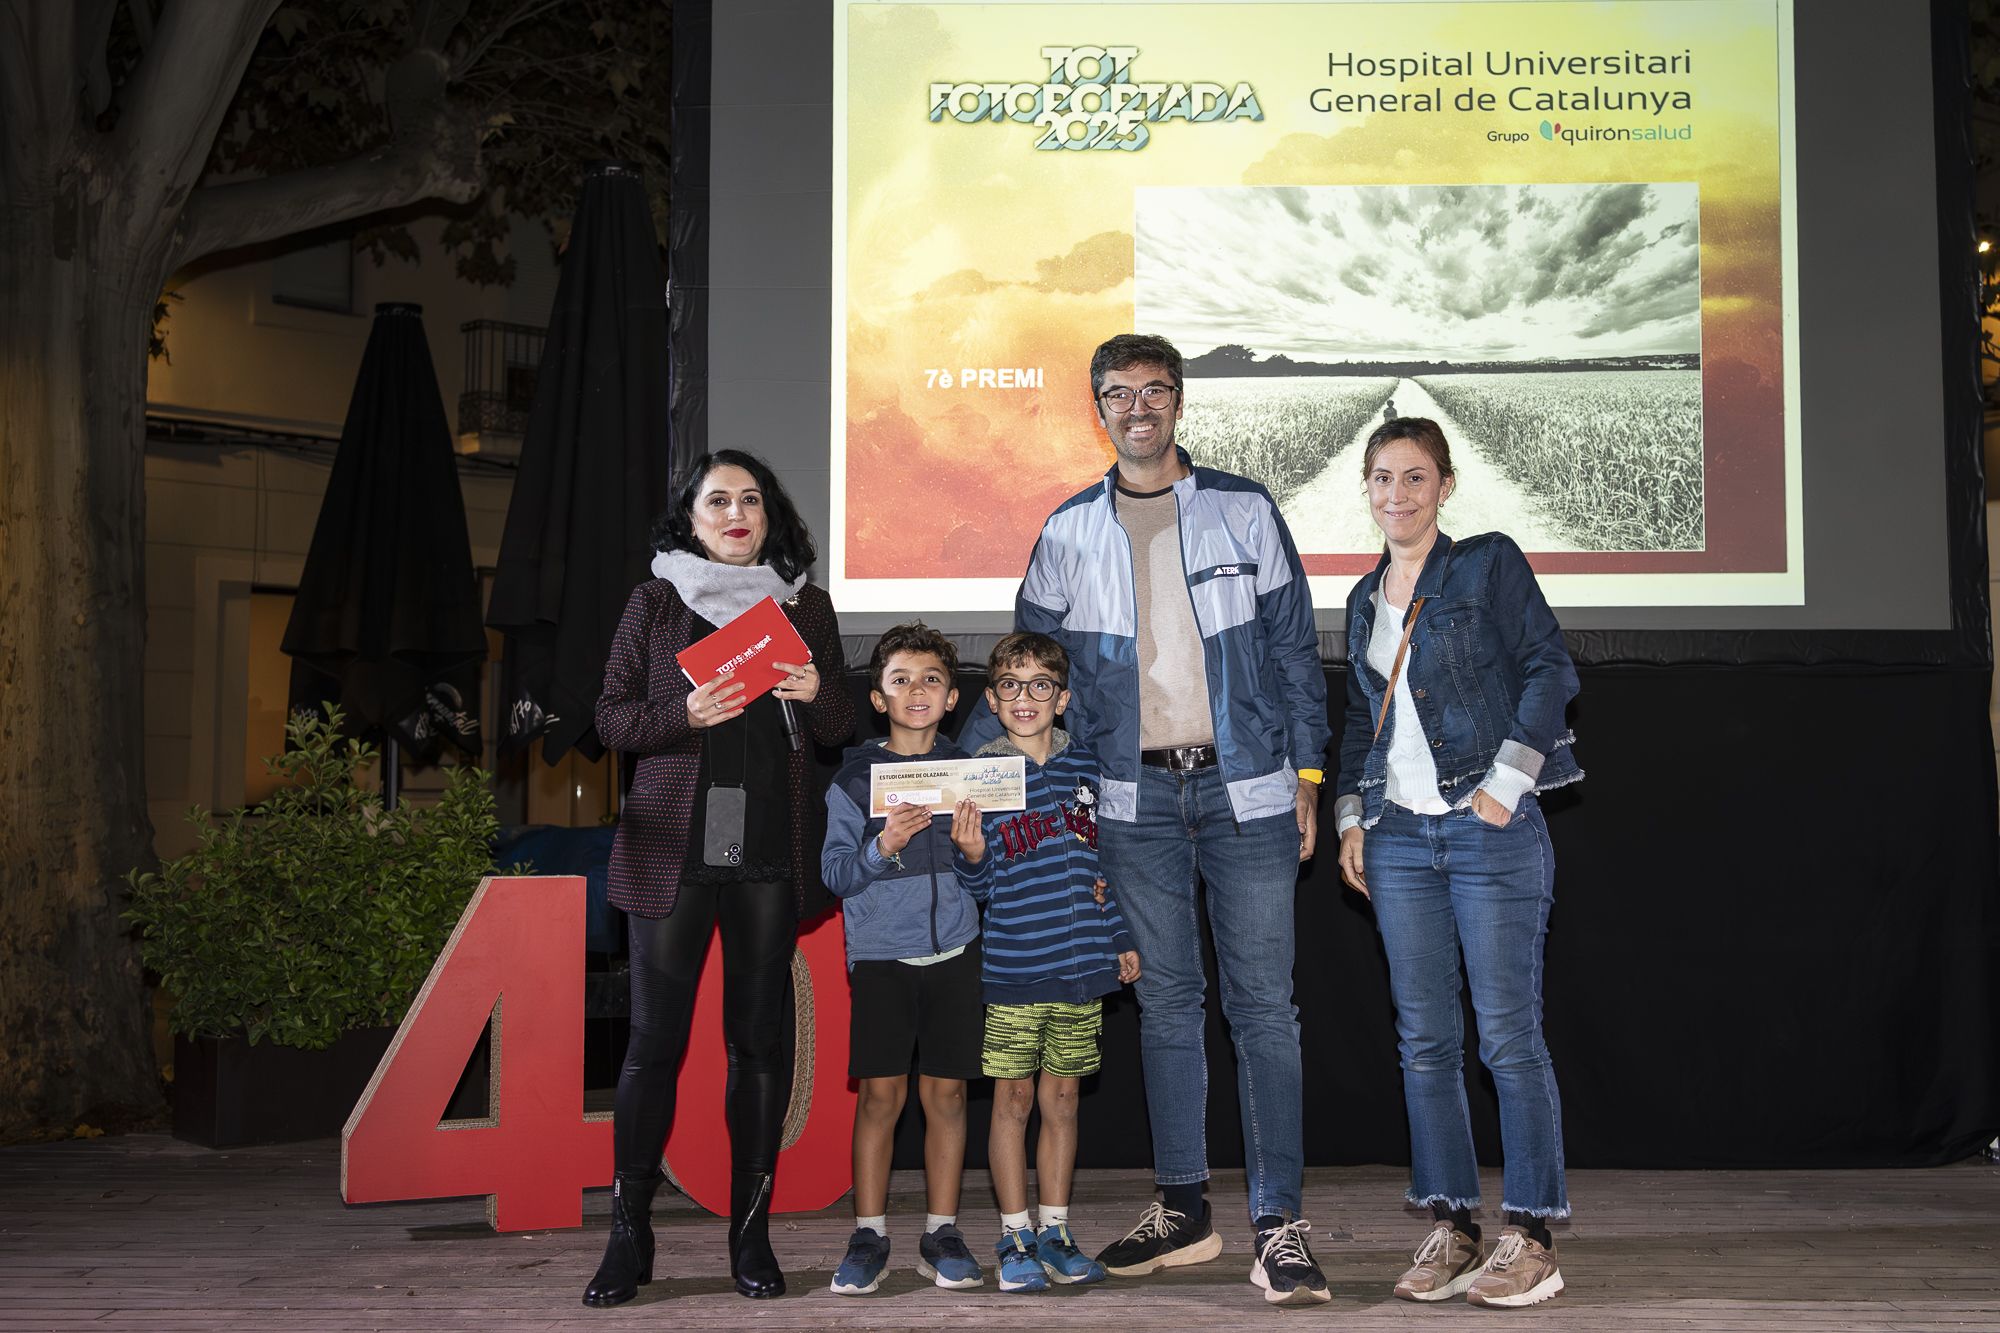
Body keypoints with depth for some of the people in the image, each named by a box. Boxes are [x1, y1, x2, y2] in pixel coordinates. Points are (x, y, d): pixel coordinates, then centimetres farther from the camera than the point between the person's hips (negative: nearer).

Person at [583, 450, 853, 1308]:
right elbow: (612, 717, 4)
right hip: (672, 844, -1)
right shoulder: (655, 601, 8)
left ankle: (751, 1235, 11)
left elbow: (840, 730, 14)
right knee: (654, 1039, -3)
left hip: (770, 850, 2)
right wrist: (688, 713, -14)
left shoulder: (806, 605, 12)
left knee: (760, 1038, 3)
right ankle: (629, 1237, 6)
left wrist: (816, 694, -8)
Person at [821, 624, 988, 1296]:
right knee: (880, 1092, -4)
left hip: (953, 948, 2)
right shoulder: (855, 777, 1)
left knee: (946, 1090, 3)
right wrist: (882, 847, -20)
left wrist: (973, 850, -11)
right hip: (880, 950, -2)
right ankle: (868, 1236, 7)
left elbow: (983, 881, 10)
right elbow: (836, 873, -3)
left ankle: (942, 1235, 12)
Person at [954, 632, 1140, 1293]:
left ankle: (1054, 1233, 19)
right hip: (1013, 965, -3)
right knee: (1013, 1097, 3)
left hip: (1083, 964, 3)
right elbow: (981, 886, 0)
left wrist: (1121, 939, 15)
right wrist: (972, 858, -22)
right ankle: (1015, 1239, 12)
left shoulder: (1084, 767, 7)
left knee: (1062, 1098, 10)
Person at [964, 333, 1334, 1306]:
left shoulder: (1245, 512, 5)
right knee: (1165, 1004, 8)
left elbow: (1295, 648, 7)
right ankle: (1182, 1211, 17)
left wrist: (1307, 772, 1)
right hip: (1135, 798, 2)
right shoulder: (1069, 533, 9)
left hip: (1246, 789, -2)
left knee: (1262, 1005, -4)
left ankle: (1279, 1223, -1)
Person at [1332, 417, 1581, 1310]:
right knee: (1424, 1038, 4)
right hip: (1399, 836, 6)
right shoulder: (1365, 599, 17)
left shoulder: (1489, 565, -1)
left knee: (1508, 1034, -5)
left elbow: (1551, 669, -6)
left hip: (1489, 830, -5)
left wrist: (1506, 782, -12)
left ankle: (1531, 1236, 2)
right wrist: (1350, 816, 12)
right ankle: (1449, 1227, 11)